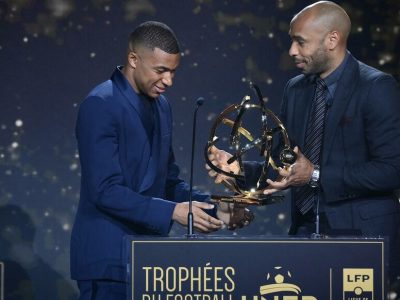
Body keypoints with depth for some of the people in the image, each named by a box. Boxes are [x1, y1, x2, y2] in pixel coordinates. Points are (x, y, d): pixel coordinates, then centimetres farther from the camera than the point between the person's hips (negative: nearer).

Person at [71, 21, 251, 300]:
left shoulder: (161, 106, 12)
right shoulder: (100, 106, -13)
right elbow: (106, 191, -19)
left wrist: (212, 208, 3)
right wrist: (172, 212, -24)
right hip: (109, 258, -8)